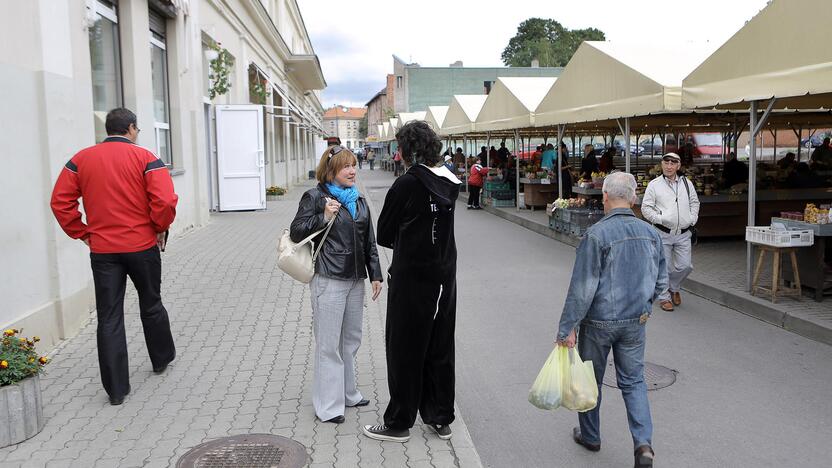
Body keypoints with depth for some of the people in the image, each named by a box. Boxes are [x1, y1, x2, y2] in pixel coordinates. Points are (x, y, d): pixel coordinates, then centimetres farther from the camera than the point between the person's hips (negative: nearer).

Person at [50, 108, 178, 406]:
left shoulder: (81, 159, 4)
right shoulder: (145, 157, -6)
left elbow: (60, 202, 1)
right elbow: (165, 201, -17)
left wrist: (82, 233, 8)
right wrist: (160, 229, -1)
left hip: (102, 250, 2)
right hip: (143, 246, -1)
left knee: (109, 318, 5)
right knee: (151, 306, 19)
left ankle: (116, 389, 7)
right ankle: (162, 360, 36)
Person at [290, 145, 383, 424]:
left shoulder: (358, 200, 14)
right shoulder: (315, 197, -5)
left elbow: (369, 241, 16)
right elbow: (296, 232, -7)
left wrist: (375, 275, 12)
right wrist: (324, 217, -18)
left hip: (355, 279, 7)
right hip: (328, 280, -7)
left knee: (351, 340, 16)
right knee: (328, 344, -1)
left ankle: (348, 392, 31)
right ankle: (327, 406, 7)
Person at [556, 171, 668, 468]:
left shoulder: (596, 235, -20)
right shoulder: (651, 234, -1)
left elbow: (582, 287, -19)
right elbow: (661, 281, 9)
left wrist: (567, 328, -13)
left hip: (599, 321, -4)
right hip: (636, 322, 4)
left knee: (590, 380, 15)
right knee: (633, 382, 14)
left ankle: (590, 436, 31)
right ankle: (643, 444, 2)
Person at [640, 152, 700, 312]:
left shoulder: (687, 183, 10)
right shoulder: (654, 184, -1)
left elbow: (694, 202, 21)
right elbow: (645, 208, -2)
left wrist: (692, 218, 6)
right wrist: (659, 219, -13)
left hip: (683, 234, 3)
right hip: (662, 234, -3)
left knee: (685, 266, 3)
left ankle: (674, 288, 31)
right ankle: (664, 297, 16)